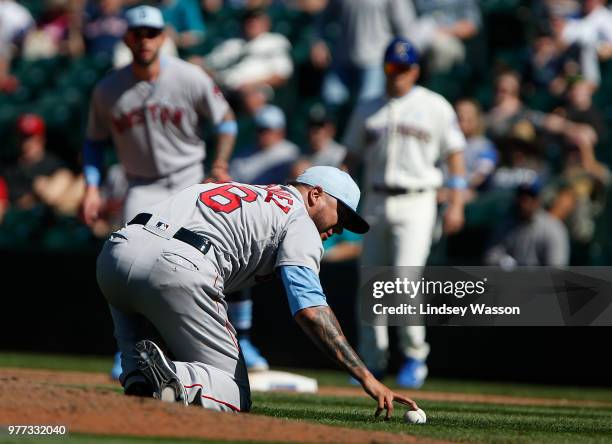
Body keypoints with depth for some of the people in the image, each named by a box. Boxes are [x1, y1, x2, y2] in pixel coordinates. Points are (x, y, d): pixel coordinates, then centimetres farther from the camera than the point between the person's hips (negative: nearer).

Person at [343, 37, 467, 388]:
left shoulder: (435, 107, 4)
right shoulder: (368, 111, 14)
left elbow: (455, 154, 3)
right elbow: (352, 158, 16)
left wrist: (456, 204, -6)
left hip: (415, 204, -4)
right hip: (375, 203, 4)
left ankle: (415, 355, 0)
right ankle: (373, 362, 11)